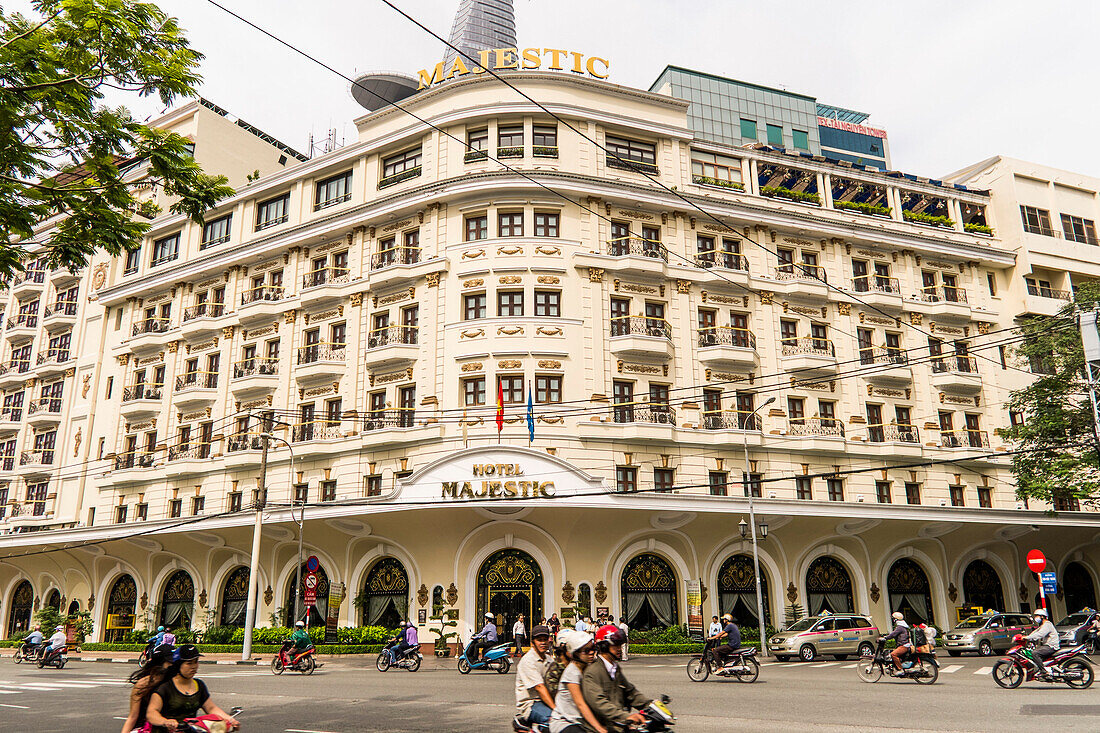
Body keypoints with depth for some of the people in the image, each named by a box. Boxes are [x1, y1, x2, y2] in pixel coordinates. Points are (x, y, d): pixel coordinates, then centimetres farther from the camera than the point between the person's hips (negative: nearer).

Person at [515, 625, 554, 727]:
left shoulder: (549, 658, 14)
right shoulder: (527, 661, -12)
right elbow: (539, 687, -20)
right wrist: (555, 708, -27)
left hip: (545, 700, 8)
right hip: (529, 705, -8)